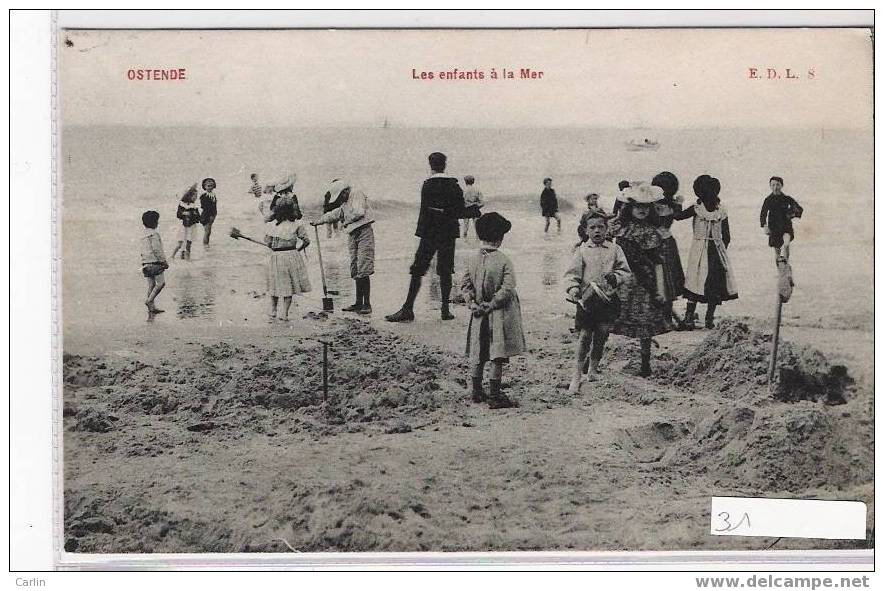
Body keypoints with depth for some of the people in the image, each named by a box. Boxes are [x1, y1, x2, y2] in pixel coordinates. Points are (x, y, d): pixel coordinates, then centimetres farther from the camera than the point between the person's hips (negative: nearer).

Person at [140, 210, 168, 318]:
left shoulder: (143, 235, 15)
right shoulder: (154, 234, -13)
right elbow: (157, 250, -18)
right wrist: (164, 261, -11)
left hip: (146, 263, 8)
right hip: (155, 262, -8)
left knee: (151, 285, 9)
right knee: (161, 282, -1)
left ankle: (151, 309, 9)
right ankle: (149, 300, -12)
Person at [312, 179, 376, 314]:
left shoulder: (357, 193, -4)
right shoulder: (345, 204, 22)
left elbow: (359, 212, -17)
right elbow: (335, 214, 36)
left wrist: (347, 221, 0)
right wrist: (318, 221, 39)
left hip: (364, 232, -9)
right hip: (352, 235, 9)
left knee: (363, 271, -12)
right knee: (355, 271, 5)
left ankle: (367, 305, -11)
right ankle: (358, 303, 8)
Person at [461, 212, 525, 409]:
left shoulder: (472, 260, 1)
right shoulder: (503, 260, -13)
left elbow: (465, 285, 2)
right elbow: (508, 288, -18)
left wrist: (472, 303, 0)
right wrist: (492, 304, -11)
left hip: (479, 315, 5)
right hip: (500, 314, -5)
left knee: (478, 355, 14)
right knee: (498, 355, 0)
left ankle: (477, 392, 23)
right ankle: (494, 395, 1)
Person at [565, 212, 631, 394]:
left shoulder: (614, 250, 7)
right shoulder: (582, 251, 3)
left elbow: (625, 271, 8)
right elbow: (572, 274, 0)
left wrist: (615, 277, -12)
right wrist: (573, 289, -17)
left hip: (608, 299, 2)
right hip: (587, 299, -2)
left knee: (601, 335, 6)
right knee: (584, 336, -4)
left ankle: (593, 368, 26)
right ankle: (578, 375, 4)